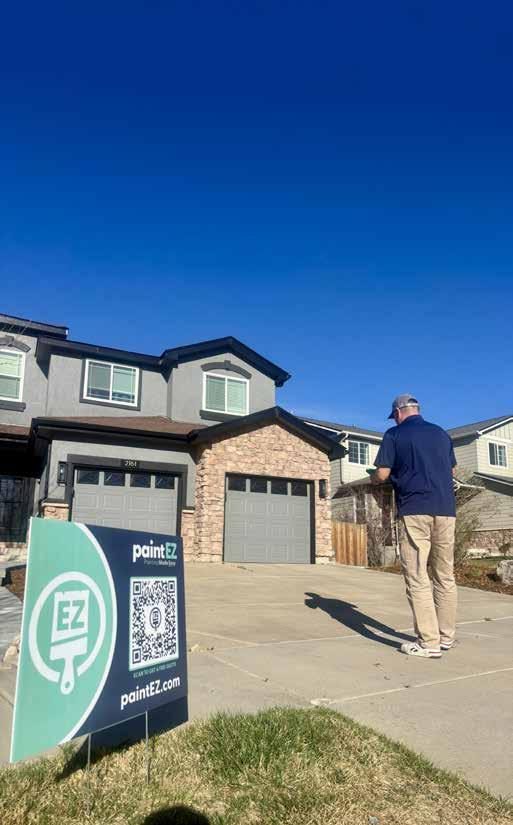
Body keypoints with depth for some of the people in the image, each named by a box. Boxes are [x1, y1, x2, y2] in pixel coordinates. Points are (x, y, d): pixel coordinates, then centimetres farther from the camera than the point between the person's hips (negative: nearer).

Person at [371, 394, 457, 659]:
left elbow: (382, 475, -3)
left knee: (417, 578, -2)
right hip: (445, 509, 5)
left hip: (415, 510, -5)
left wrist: (372, 478, 18)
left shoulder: (395, 434, 1)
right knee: (445, 575, 12)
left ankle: (429, 643, -2)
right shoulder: (441, 433, 16)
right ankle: (446, 636, 19)